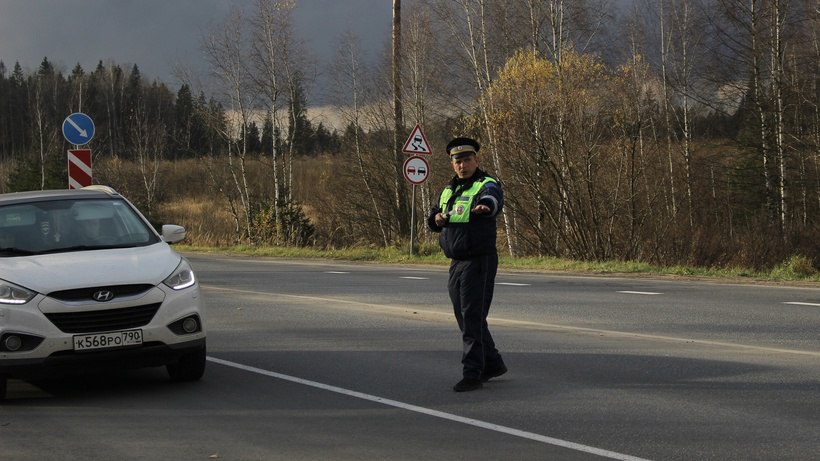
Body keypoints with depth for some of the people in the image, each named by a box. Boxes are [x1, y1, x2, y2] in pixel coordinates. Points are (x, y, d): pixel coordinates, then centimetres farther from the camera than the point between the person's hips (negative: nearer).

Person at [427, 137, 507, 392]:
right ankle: (493, 364, 28)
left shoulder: (486, 185, -10)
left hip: (479, 262, -9)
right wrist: (437, 219, -7)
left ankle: (472, 373, -7)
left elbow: (494, 199, -34)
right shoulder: (449, 190, 15)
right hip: (456, 263, 9)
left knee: (473, 318, -10)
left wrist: (486, 205, -58)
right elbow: (432, 219, 17)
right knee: (465, 318, 15)